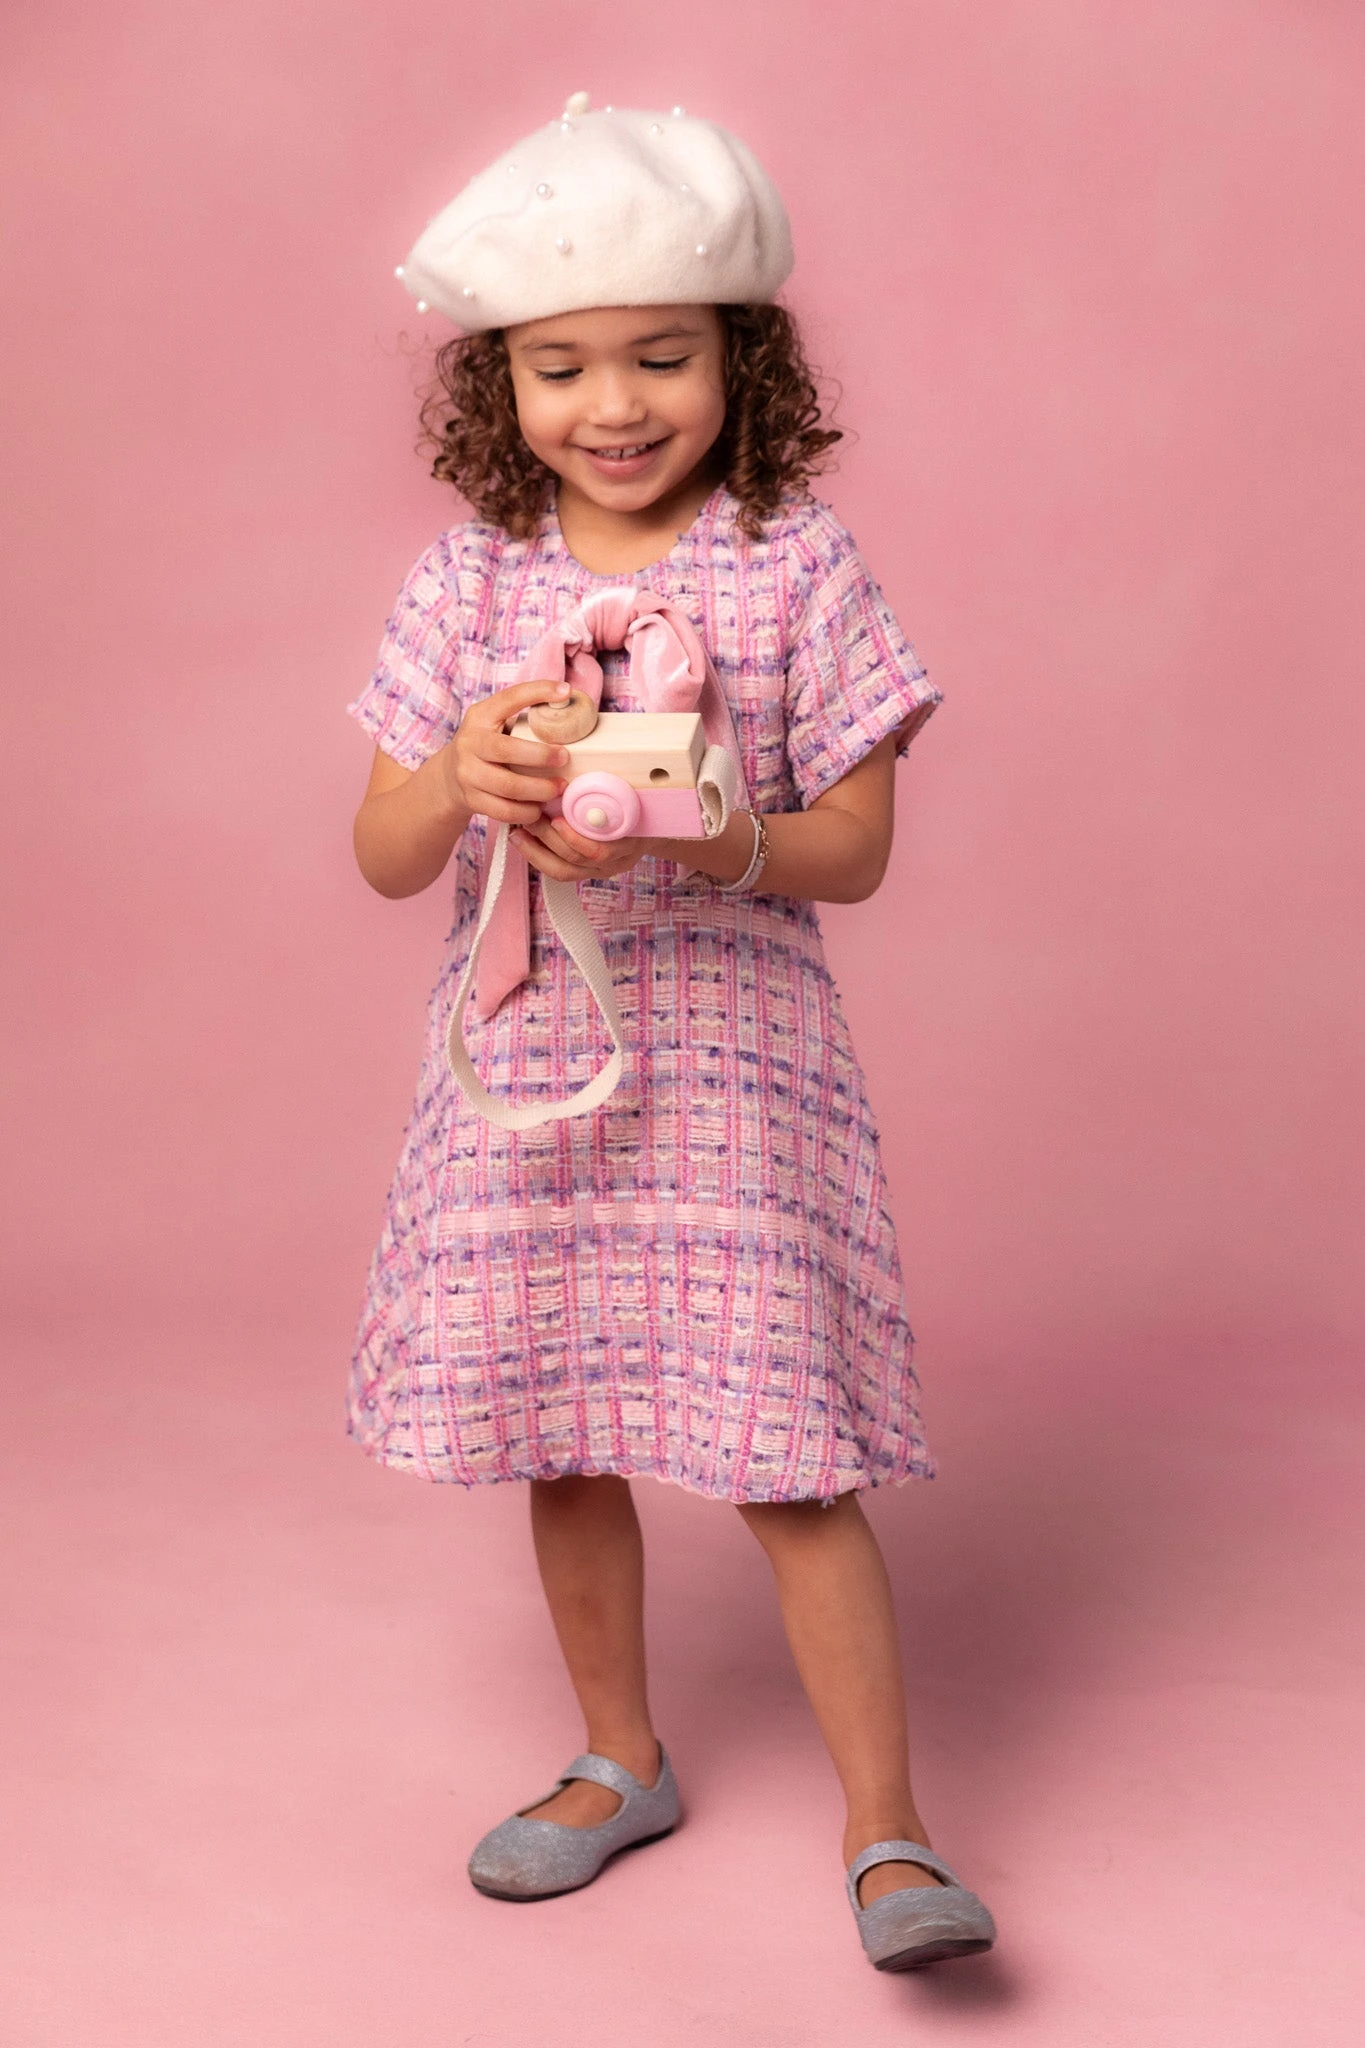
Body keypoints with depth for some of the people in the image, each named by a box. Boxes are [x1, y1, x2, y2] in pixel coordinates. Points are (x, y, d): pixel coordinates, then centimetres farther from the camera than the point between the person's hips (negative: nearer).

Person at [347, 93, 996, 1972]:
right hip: (525, 1063, 4)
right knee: (563, 1441, 14)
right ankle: (621, 1762, 35)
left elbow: (856, 848, -6)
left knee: (789, 1459, -4)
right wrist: (459, 781, -20)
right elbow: (383, 860, 2)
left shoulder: (798, 563, -6)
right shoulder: (468, 578, 2)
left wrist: (689, 843, -23)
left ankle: (887, 1831, 11)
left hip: (731, 1060, -3)